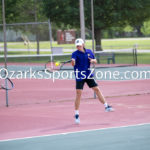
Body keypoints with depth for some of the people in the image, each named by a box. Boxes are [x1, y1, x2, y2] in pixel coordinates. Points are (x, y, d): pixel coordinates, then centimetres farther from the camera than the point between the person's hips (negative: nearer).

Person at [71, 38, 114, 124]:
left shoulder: (89, 52, 4)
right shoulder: (75, 54, -10)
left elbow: (95, 61, 14)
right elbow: (73, 64, -27)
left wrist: (93, 60, -9)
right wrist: (73, 62, -50)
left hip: (89, 75, 4)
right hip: (79, 76, -4)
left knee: (97, 90, 7)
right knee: (78, 94, -9)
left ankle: (106, 107, 19)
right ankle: (77, 115, -3)